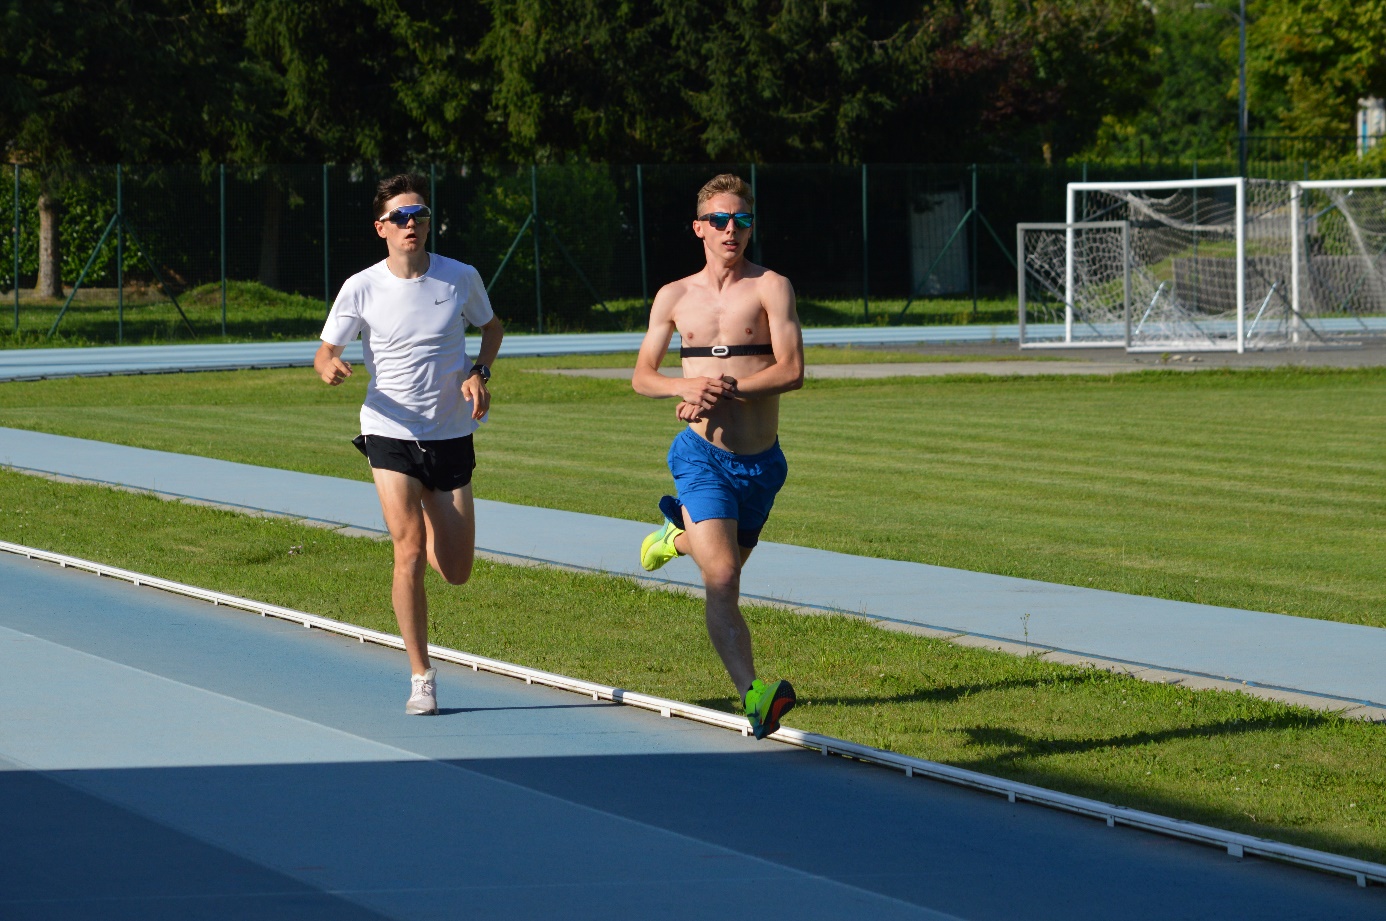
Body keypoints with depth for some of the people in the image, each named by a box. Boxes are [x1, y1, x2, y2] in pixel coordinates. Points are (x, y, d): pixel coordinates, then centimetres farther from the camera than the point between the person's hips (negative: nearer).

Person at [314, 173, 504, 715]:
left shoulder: (461, 278, -4)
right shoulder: (360, 289, -8)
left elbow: (491, 326, 15)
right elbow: (325, 352, 0)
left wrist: (480, 373, -4)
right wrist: (329, 368, -24)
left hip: (451, 436, 2)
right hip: (390, 433, -2)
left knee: (456, 572, 5)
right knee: (410, 554, -15)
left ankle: (428, 520, 42)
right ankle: (421, 679, -4)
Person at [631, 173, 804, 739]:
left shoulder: (771, 288, -4)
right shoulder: (674, 298, 4)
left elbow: (791, 371, -13)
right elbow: (642, 377, 11)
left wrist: (723, 389, -21)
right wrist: (688, 386, -10)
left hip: (760, 460, 1)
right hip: (703, 456, -1)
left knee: (728, 559, 24)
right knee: (722, 578, -19)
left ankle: (679, 535, 58)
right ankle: (752, 694, -26)